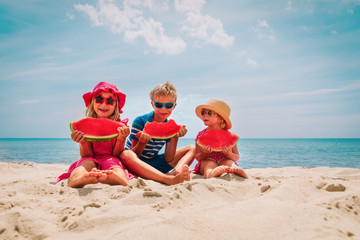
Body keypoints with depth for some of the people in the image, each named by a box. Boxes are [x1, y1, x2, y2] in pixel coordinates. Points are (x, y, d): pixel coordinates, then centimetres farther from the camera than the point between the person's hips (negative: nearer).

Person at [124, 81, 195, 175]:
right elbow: (133, 154, -14)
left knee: (191, 148, -2)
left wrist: (175, 138, -19)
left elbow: (168, 160, -6)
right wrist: (143, 142, -34)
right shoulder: (140, 121, -15)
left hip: (154, 163, 5)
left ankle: (175, 172, -35)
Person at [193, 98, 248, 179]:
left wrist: (230, 155, -15)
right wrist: (205, 153, -17)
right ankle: (210, 173, -67)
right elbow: (197, 157, 6)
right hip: (207, 161, -1)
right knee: (209, 163, -35)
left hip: (224, 161, 2)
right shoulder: (201, 134, 7)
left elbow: (237, 157, 9)